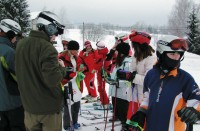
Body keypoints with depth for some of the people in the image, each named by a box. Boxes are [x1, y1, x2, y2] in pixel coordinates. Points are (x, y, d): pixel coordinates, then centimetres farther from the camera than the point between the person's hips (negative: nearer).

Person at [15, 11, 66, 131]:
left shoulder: (21, 44, 1)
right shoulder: (47, 48, -22)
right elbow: (53, 80, -28)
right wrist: (62, 67, -8)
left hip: (29, 104, 6)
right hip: (49, 106, -6)